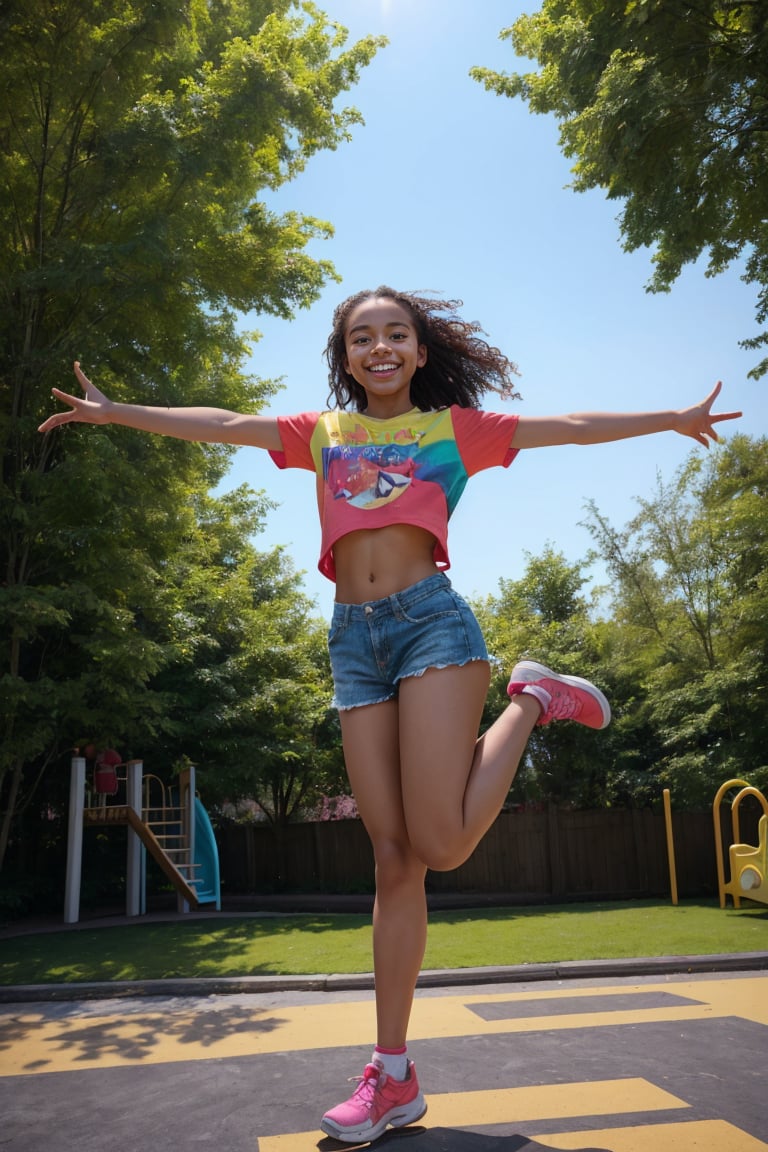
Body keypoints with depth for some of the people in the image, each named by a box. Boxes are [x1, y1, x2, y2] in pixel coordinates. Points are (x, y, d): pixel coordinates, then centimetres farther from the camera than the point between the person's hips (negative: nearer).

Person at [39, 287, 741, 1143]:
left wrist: (674, 419, 10)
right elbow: (220, 424, 20)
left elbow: (572, 427, 14)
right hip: (353, 640, 3)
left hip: (430, 619, -3)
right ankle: (393, 1077, 11)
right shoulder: (322, 432, 19)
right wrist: (114, 412, 20)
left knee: (439, 844, -17)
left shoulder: (453, 427, 13)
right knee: (393, 856, 2)